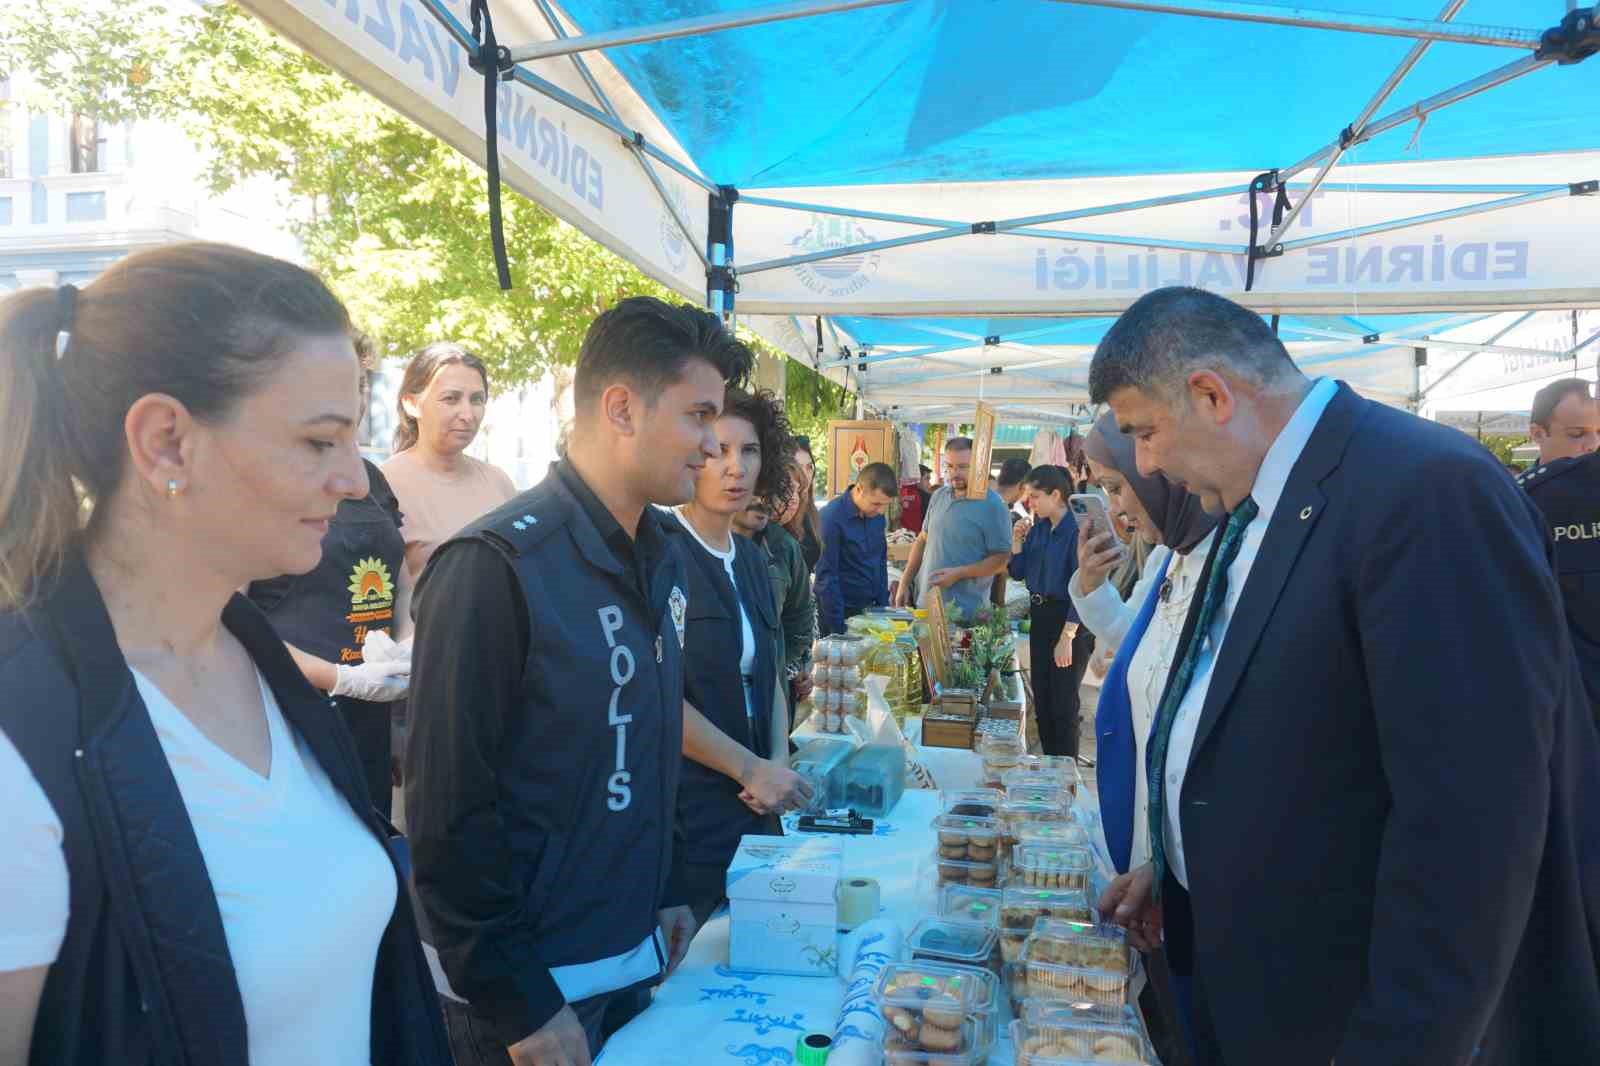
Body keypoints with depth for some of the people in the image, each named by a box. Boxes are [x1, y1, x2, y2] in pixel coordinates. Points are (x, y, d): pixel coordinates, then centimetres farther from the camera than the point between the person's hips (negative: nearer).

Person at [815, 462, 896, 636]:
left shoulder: (877, 516, 1)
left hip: (871, 609, 6)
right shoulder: (831, 517, -18)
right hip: (842, 611, -6)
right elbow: (827, 577, -17)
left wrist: (884, 606, 9)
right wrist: (838, 630, -17)